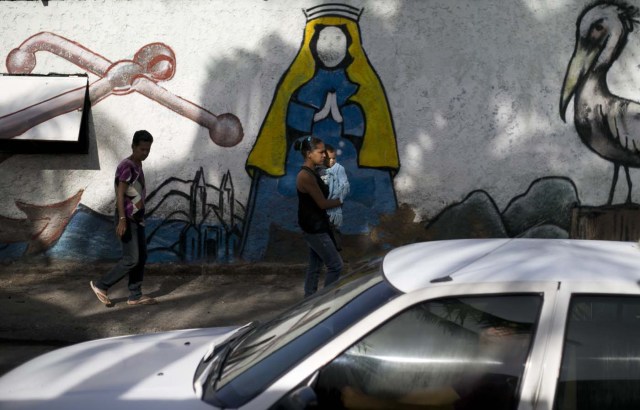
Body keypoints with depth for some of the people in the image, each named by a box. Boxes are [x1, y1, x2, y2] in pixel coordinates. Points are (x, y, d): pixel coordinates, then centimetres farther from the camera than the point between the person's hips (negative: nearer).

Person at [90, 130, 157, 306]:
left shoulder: (137, 165, 13)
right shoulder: (126, 166, -16)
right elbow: (120, 194, -23)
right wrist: (122, 220, -29)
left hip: (137, 218, 9)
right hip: (127, 219, -9)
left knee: (141, 257, 8)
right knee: (131, 259, -9)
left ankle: (135, 295, 13)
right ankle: (101, 285, 3)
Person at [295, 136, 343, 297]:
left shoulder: (311, 173, 8)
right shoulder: (306, 176, -22)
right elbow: (322, 203, -19)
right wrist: (339, 201, -2)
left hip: (316, 226, 10)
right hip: (314, 228, -10)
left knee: (315, 266, 15)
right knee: (335, 265, -4)